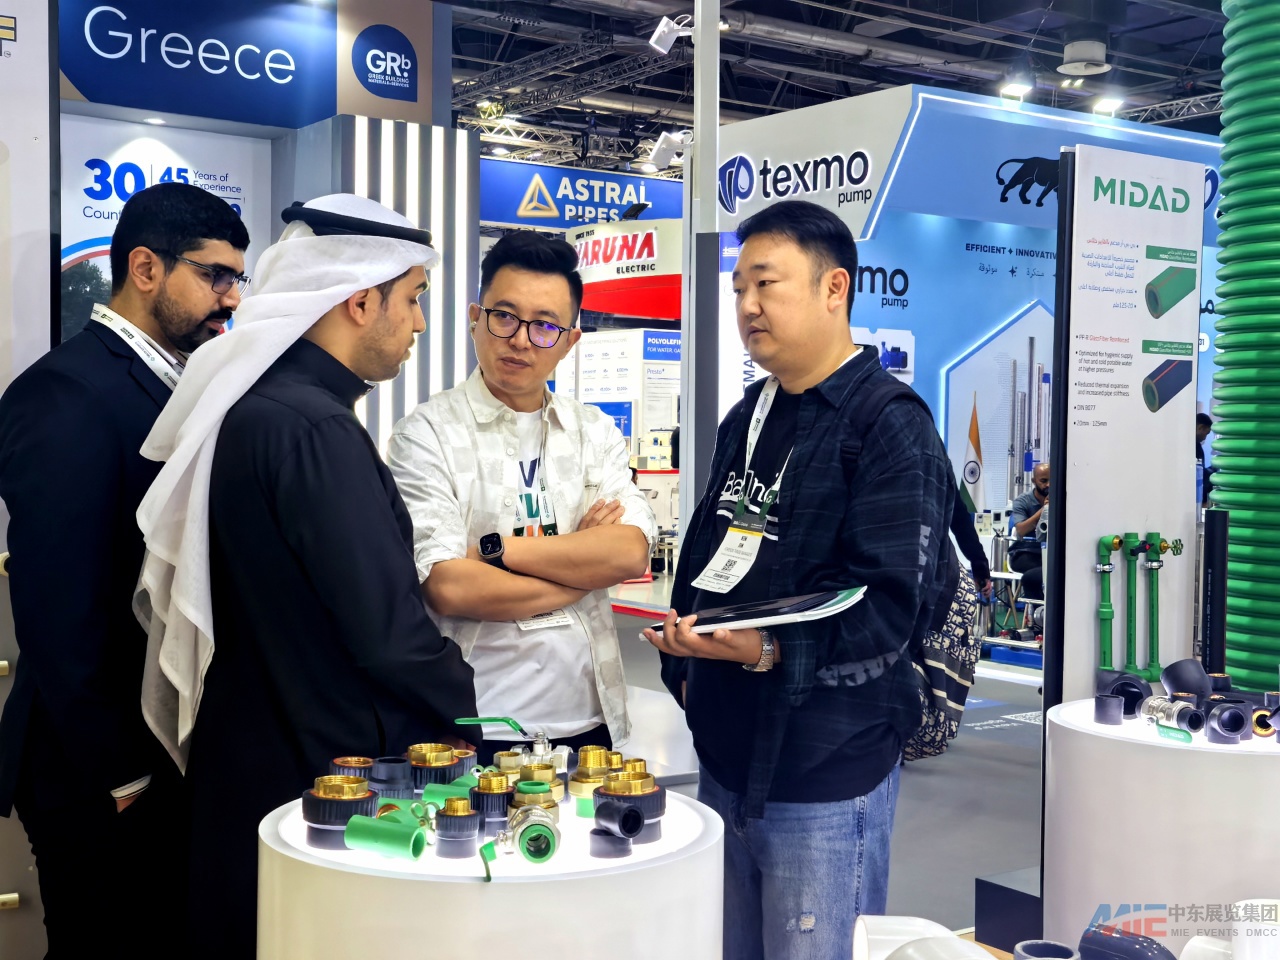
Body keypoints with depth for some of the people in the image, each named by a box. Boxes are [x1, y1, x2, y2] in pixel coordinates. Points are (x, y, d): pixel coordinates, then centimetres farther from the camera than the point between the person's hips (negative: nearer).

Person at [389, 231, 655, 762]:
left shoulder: (594, 432, 8)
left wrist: (492, 548, -14)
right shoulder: (428, 433, -6)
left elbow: (631, 553, -8)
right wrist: (582, 564, -8)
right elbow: (448, 588, -18)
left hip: (588, 719, 4)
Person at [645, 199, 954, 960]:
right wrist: (687, 664, 9)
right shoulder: (746, 420, 13)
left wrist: (771, 652, -29)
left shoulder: (890, 428, -12)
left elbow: (890, 610, -19)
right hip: (727, 755, 8)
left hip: (826, 776, -8)